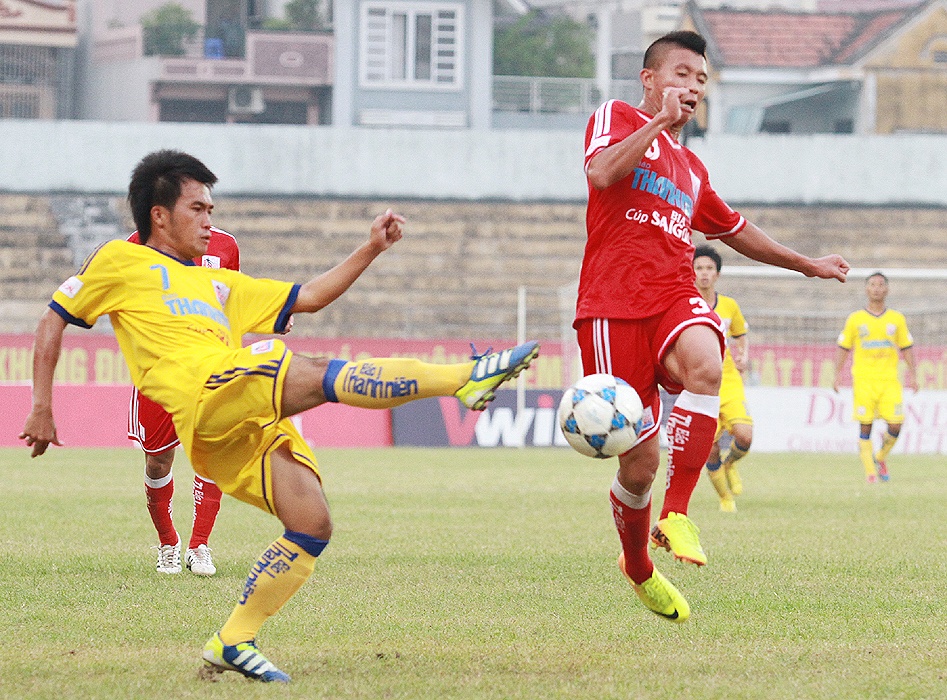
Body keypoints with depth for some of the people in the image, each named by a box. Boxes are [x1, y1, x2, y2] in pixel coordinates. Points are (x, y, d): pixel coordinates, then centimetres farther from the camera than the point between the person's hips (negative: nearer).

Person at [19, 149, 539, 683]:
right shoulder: (122, 261, 21)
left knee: (313, 524, -10)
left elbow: (309, 297, 35)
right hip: (207, 392, -7)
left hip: (251, 426, 8)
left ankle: (233, 642, -5)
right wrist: (43, 408, 12)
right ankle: (464, 378, -37)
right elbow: (54, 320, 21)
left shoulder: (216, 285, 38)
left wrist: (372, 249, 26)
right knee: (314, 374, -27)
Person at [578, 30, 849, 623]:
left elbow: (735, 230, 41)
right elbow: (601, 174, -15)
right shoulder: (617, 118, 7)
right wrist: (661, 120, -13)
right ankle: (638, 570, 23)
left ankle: (675, 516, -31)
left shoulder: (691, 168, 25)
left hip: (675, 302, 4)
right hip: (614, 307, -4)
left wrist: (808, 265, 45)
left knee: (705, 363, -34)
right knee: (640, 461, -6)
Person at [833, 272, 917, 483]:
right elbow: (843, 347, 9)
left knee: (895, 425, -8)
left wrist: (912, 374, 6)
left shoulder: (897, 319, 9)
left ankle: (881, 457, 19)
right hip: (864, 381, -1)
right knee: (865, 427, -5)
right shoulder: (855, 319, 6)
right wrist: (838, 375, 1)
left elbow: (906, 348, 13)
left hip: (890, 381, 1)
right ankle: (870, 472, 2)